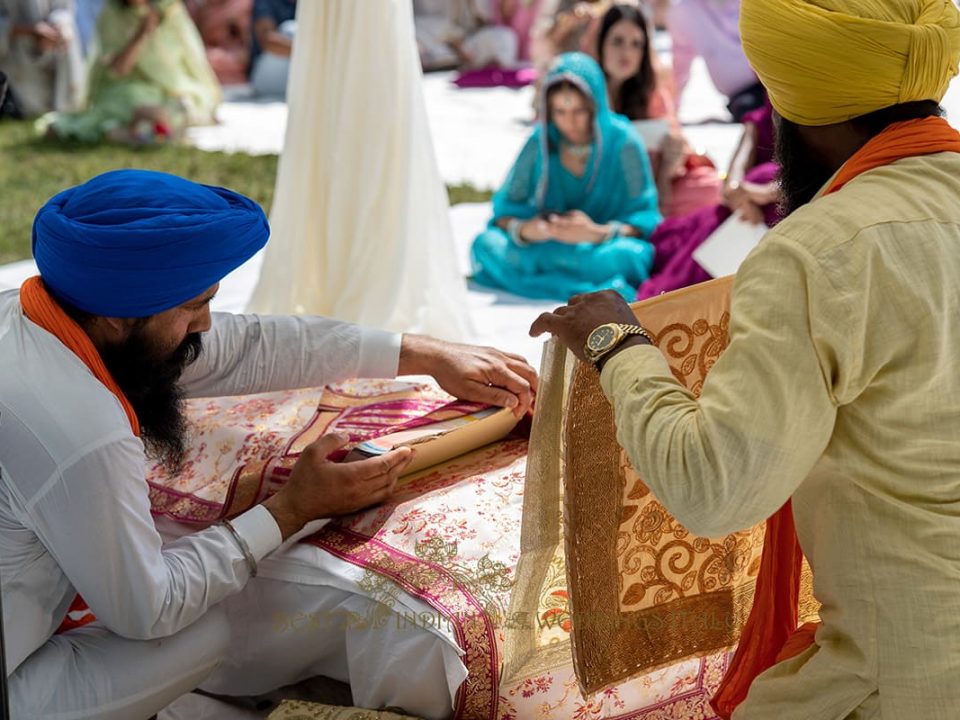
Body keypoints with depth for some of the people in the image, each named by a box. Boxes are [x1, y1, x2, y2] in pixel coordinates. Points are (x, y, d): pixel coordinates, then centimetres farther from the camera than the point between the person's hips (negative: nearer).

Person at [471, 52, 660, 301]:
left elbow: (645, 219, -9)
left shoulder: (624, 143, -7)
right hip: (549, 246, 4)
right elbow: (505, 211, 0)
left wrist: (599, 233, -28)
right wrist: (523, 230, -24)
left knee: (629, 255, -37)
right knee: (486, 245, -24)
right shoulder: (540, 143, 0)